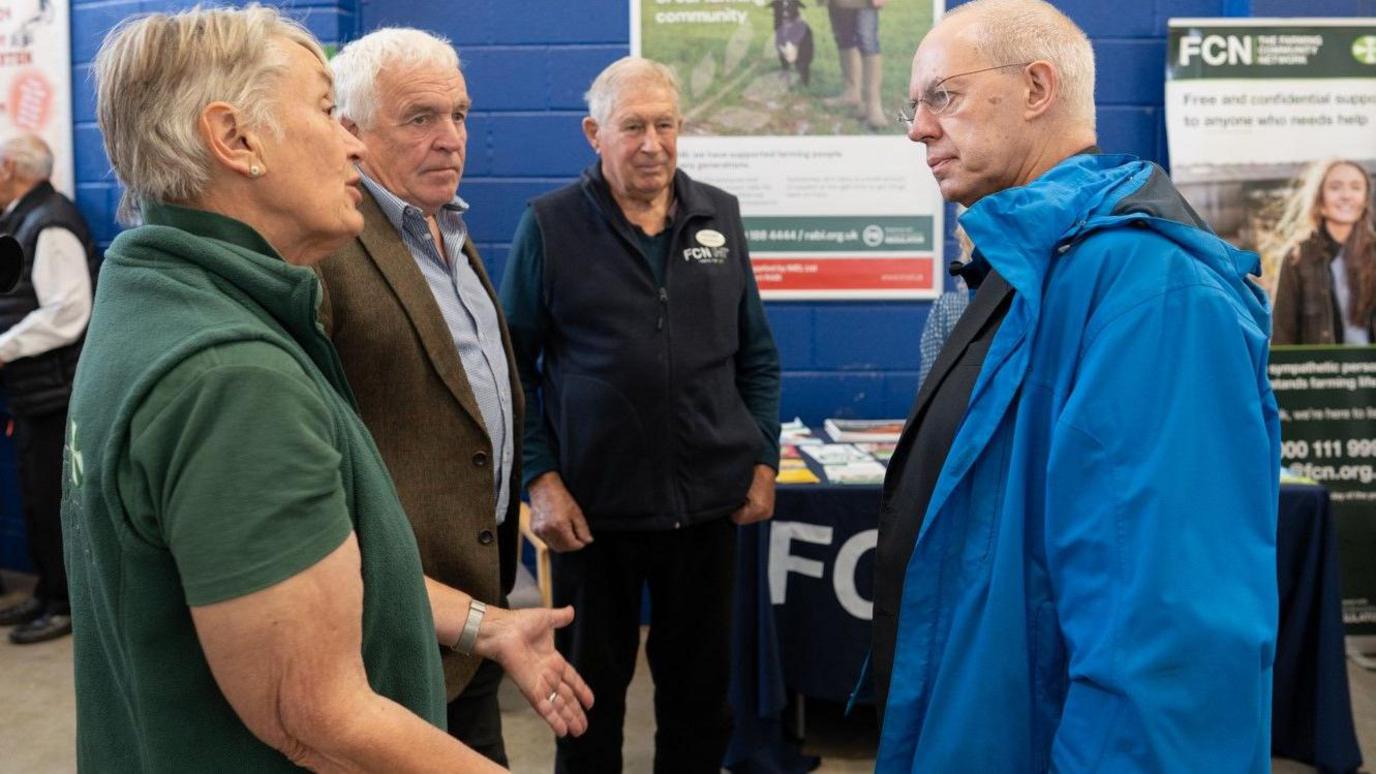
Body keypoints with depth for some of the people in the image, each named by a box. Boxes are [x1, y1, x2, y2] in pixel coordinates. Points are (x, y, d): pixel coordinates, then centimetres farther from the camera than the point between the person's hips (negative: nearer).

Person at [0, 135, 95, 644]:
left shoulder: (49, 224, -17)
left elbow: (66, 314, -23)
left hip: (52, 390, -9)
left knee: (53, 500, 1)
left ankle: (65, 603, 14)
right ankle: (47, 593, 30)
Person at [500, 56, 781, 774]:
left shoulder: (720, 216, 5)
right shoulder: (550, 224, -4)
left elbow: (756, 355, 10)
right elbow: (514, 364, -3)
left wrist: (763, 460, 4)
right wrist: (539, 478, -10)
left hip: (709, 500, 3)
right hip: (591, 505, -2)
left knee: (700, 682, 16)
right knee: (591, 686, 15)